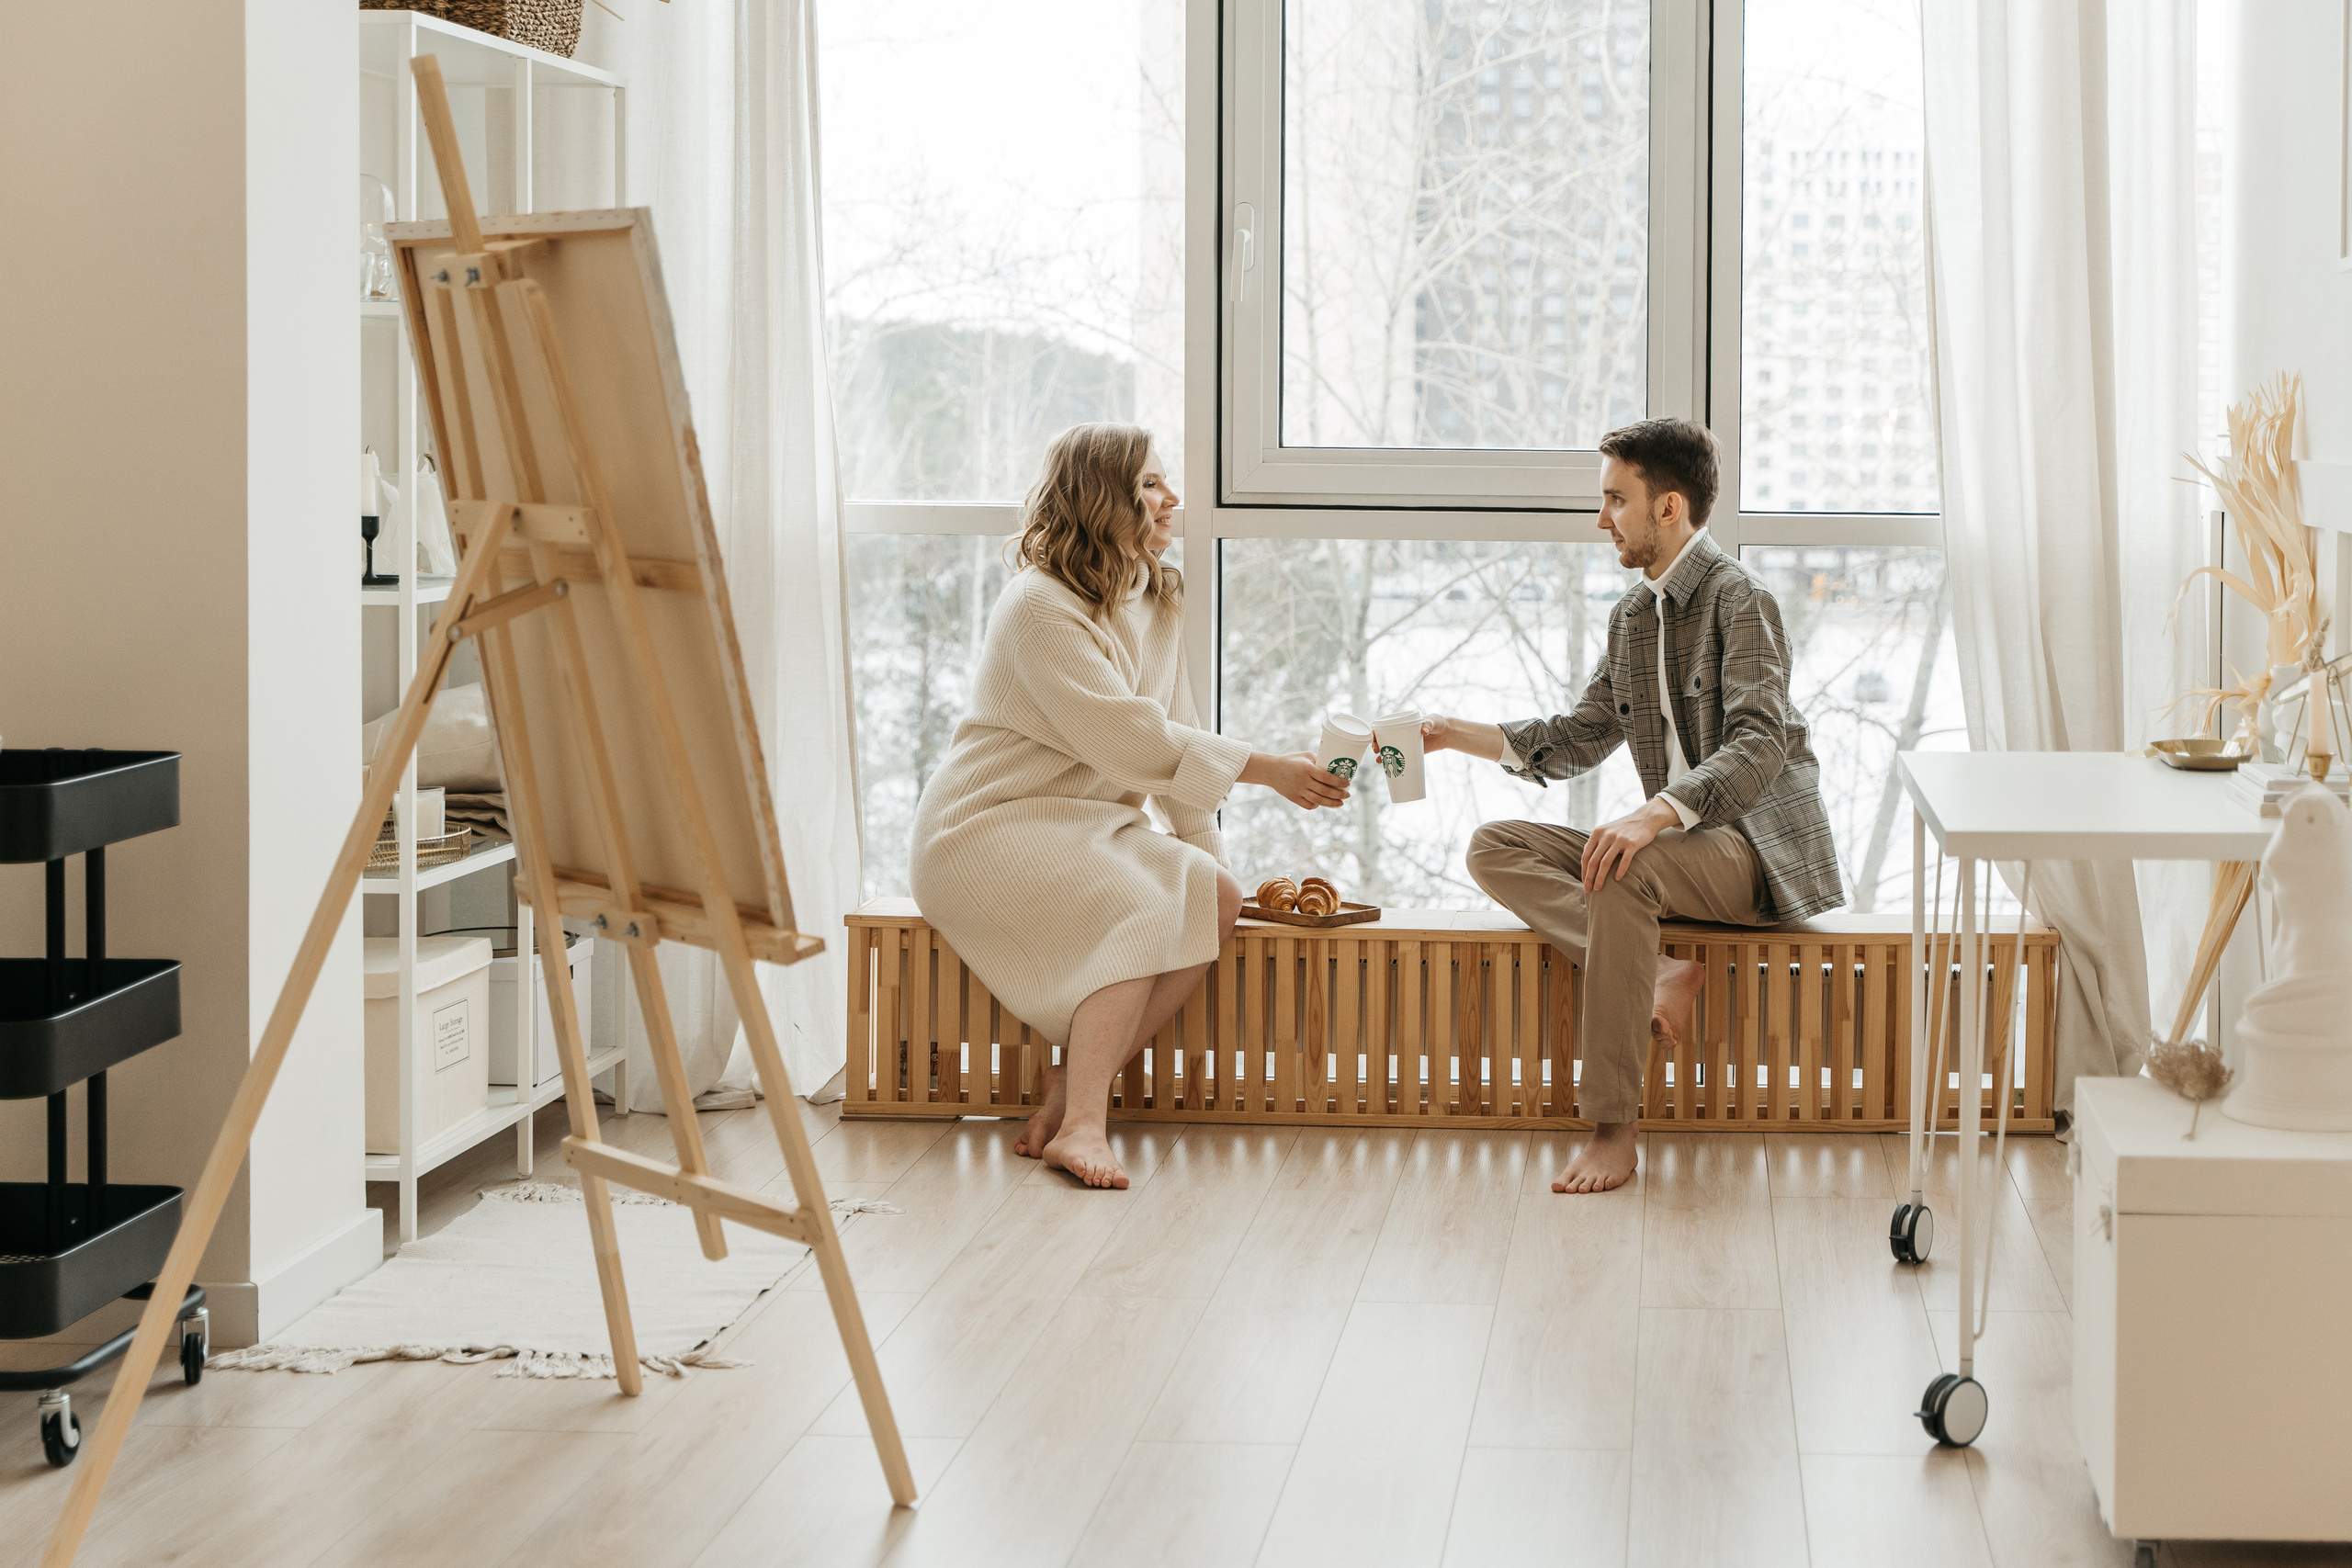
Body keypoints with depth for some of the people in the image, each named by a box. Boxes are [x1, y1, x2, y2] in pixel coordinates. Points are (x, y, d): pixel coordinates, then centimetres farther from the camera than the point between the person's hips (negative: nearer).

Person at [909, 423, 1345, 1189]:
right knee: (1140, 911, -31)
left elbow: (1174, 735, 11)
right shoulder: (1041, 607, -16)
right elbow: (1126, 739, -24)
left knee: (1216, 898, -16)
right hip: (992, 829, -8)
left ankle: (1076, 1081, -16)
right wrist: (1265, 769, -24)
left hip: (1093, 824, 8)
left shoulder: (1156, 604, 13)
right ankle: (1081, 1123, -34)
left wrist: (1210, 861, 0)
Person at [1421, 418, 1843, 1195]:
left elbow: (1759, 746, -24)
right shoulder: (1632, 614, 16)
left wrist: (1654, 816, -39)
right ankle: (1658, 972, -24)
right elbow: (1578, 739, 21)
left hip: (1755, 848, -8)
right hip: (1679, 842, 8)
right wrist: (1457, 734, 9)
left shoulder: (1739, 601, -11)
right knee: (1494, 848, -8)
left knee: (1621, 873, -37)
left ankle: (1613, 1127, -34)